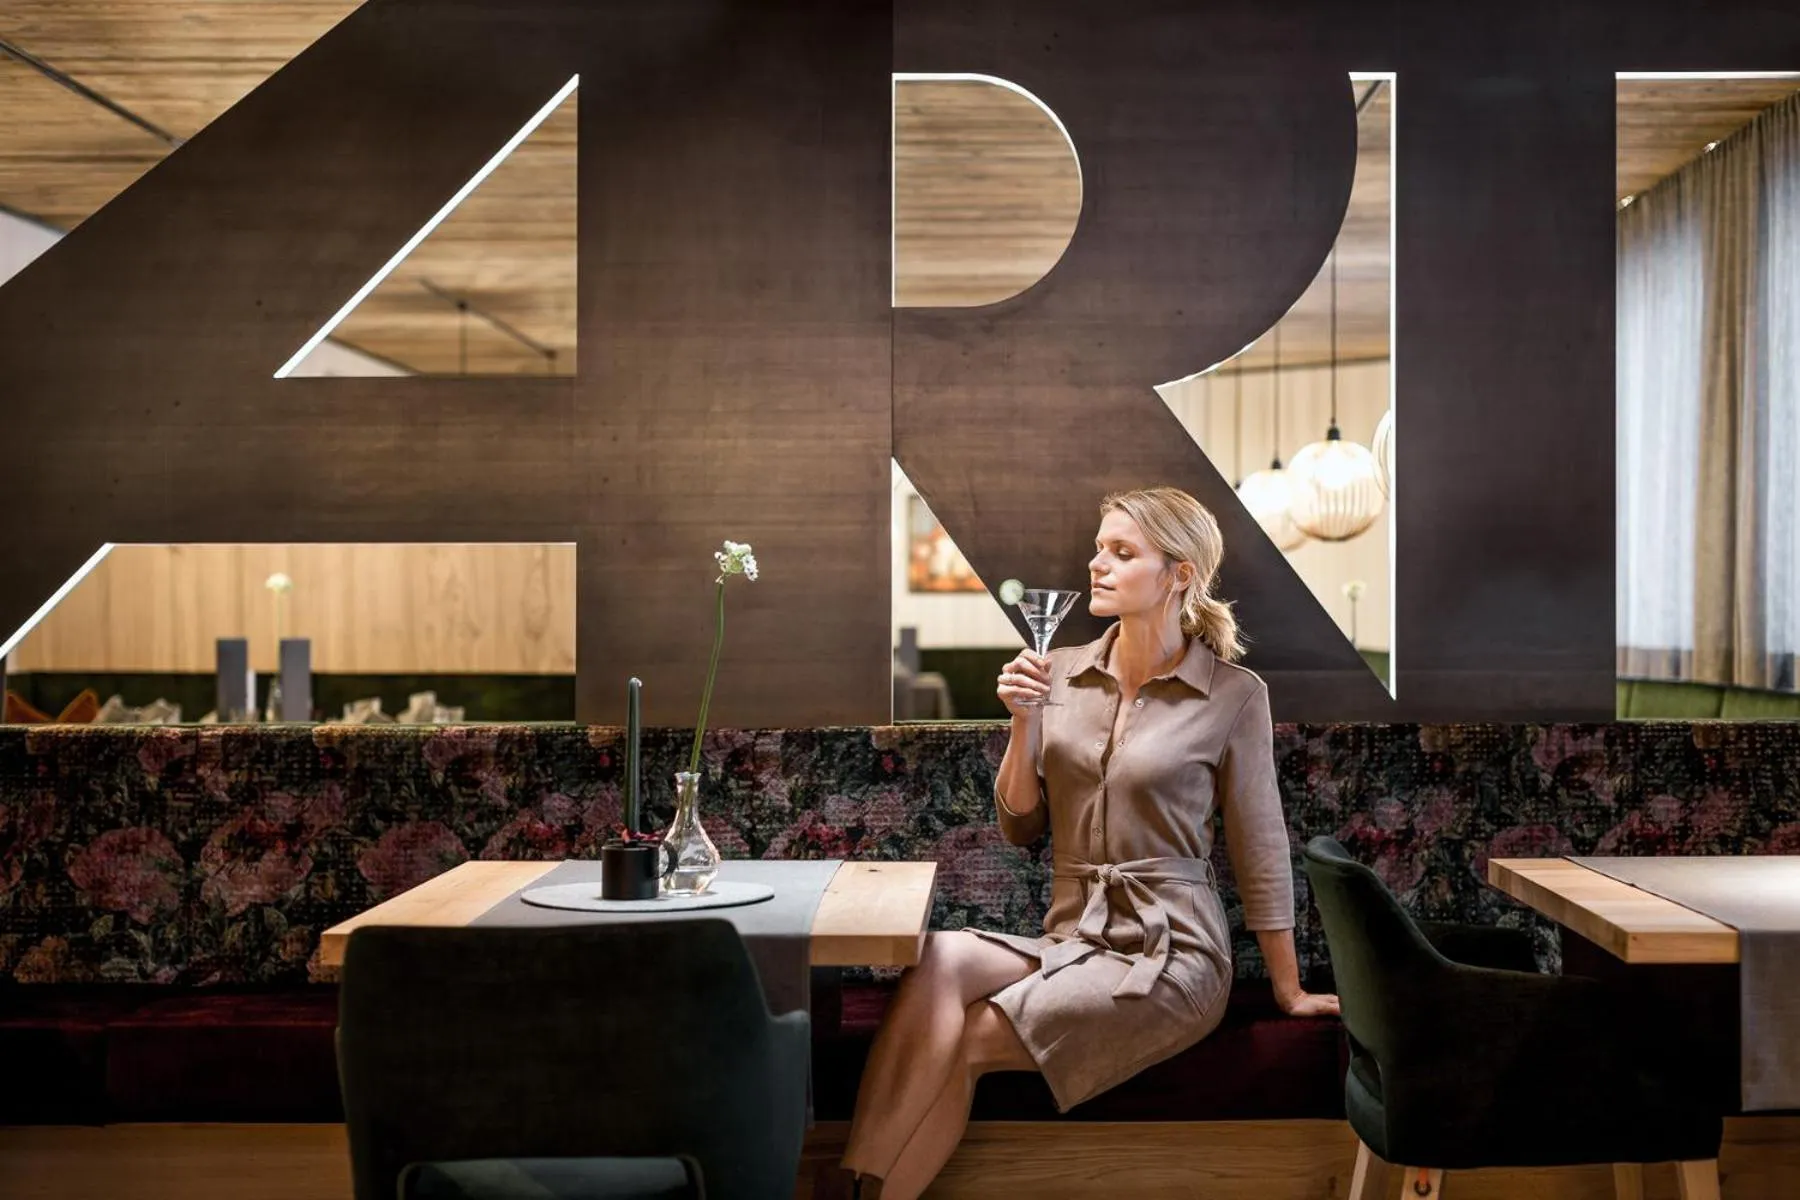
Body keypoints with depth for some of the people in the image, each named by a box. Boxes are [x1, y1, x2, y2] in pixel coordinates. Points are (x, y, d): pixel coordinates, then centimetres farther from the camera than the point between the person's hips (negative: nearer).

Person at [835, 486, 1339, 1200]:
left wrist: (1289, 992, 8)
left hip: (1171, 950, -4)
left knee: (966, 1040, -24)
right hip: (1068, 939, 4)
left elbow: (1259, 853, 2)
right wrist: (1023, 722, -7)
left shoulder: (1233, 695, -4)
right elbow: (1021, 828, 8)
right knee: (941, 959, -28)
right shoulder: (1062, 674, 7)